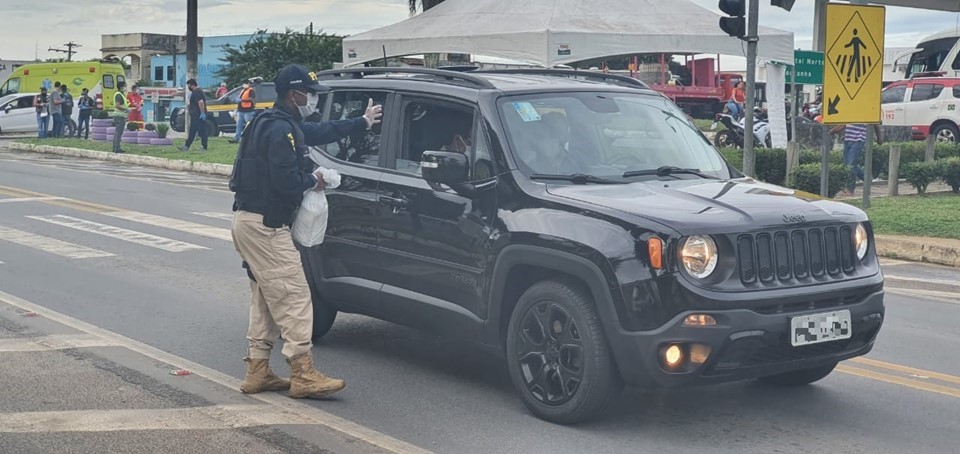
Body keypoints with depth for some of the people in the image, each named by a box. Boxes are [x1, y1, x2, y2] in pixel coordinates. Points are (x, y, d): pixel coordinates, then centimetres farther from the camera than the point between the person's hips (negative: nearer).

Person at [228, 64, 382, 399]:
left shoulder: (279, 124, 18)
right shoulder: (280, 129, -16)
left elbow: (320, 132, 31)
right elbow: (285, 180, -24)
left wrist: (362, 123, 38)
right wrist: (313, 180, -5)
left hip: (251, 221, 11)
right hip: (265, 224, -11)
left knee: (266, 299, 14)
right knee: (293, 296, -11)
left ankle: (257, 372, 16)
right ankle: (303, 375, -11)